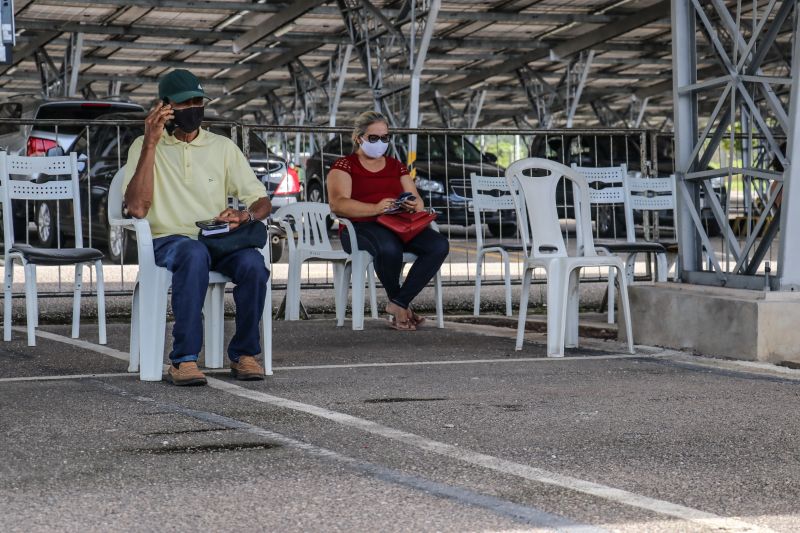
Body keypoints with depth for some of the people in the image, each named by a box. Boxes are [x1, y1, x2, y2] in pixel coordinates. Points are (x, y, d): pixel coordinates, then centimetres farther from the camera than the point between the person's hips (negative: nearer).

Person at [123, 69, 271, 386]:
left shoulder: (223, 148, 13)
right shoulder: (145, 147, 5)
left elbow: (262, 202, 8)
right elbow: (136, 209, -11)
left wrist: (245, 216, -18)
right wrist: (151, 144, -13)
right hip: (169, 240, -3)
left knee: (252, 262, -31)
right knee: (194, 254, -39)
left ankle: (244, 353, -14)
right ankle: (184, 359, -37)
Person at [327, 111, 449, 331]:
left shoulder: (396, 166, 23)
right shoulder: (344, 166, 7)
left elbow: (418, 201, 17)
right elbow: (337, 204, -11)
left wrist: (414, 205, -10)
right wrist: (375, 208, -26)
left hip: (399, 225, 5)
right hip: (361, 227, -5)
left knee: (439, 245, -24)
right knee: (388, 247, -41)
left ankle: (398, 304, -20)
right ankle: (400, 303, -14)